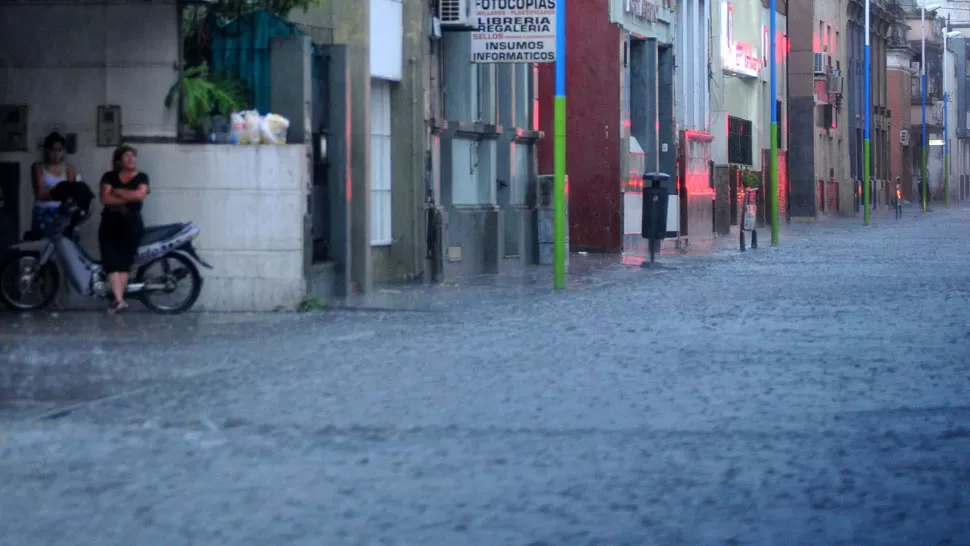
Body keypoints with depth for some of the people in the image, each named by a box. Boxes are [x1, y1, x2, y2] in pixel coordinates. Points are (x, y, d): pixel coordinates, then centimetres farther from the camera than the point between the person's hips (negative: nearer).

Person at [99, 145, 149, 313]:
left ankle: (118, 299, -13)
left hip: (131, 223, -1)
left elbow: (140, 194, -10)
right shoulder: (109, 177, 11)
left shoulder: (142, 177, 10)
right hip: (110, 223, 1)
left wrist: (117, 191, -3)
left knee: (124, 261, -8)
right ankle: (119, 300, -19)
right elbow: (105, 199, -4)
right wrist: (129, 198, -7)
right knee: (111, 261, -12)